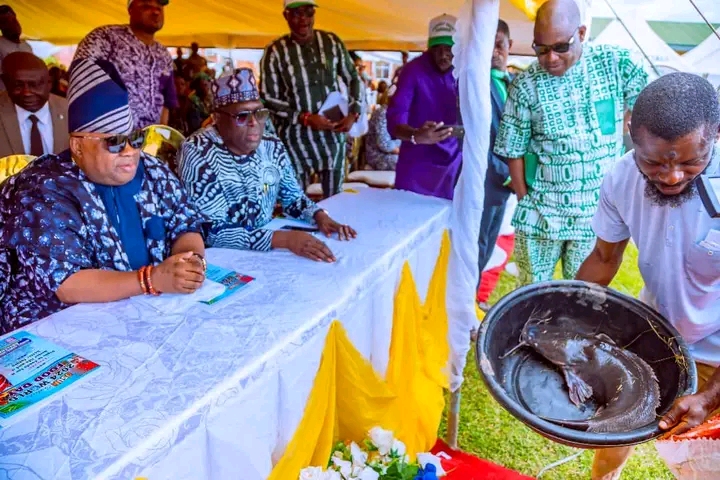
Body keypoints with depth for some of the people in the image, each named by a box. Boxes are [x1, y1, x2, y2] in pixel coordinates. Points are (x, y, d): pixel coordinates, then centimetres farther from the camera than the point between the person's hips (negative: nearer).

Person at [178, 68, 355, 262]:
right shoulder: (199, 152, -17)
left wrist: (320, 216, -9)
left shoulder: (273, 148, 0)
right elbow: (213, 232, -23)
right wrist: (284, 239, -32)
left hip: (265, 253, 6)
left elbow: (293, 197, 13)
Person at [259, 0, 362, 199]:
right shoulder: (275, 51, -6)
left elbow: (353, 78, 12)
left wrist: (353, 113, -4)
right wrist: (305, 118, -17)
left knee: (334, 199, 13)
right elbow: (267, 99, -6)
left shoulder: (331, 41, 2)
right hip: (295, 137, -2)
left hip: (332, 133, 3)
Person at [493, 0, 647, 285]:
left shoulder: (615, 63, -5)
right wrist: (526, 202, -1)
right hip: (541, 212, -1)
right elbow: (514, 152, -3)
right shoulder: (525, 85, -8)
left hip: (598, 212, 1)